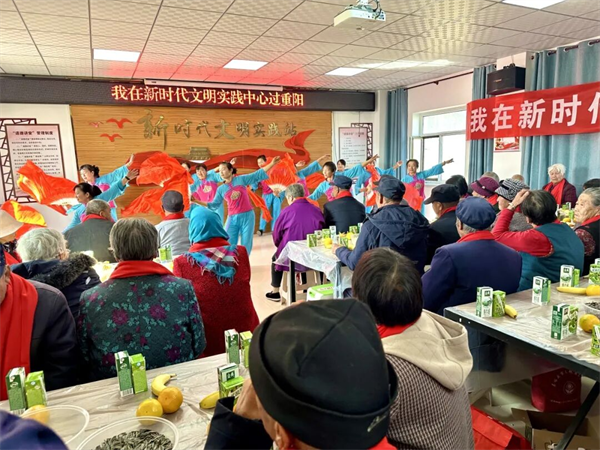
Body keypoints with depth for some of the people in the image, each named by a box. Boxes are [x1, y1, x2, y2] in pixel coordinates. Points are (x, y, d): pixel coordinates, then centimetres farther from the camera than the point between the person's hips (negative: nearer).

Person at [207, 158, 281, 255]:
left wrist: (272, 163, -3)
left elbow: (257, 175, 4)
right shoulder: (221, 189, 9)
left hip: (247, 216, -1)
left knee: (246, 246, 5)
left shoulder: (241, 179, 4)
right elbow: (214, 204, 9)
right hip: (232, 219, 1)